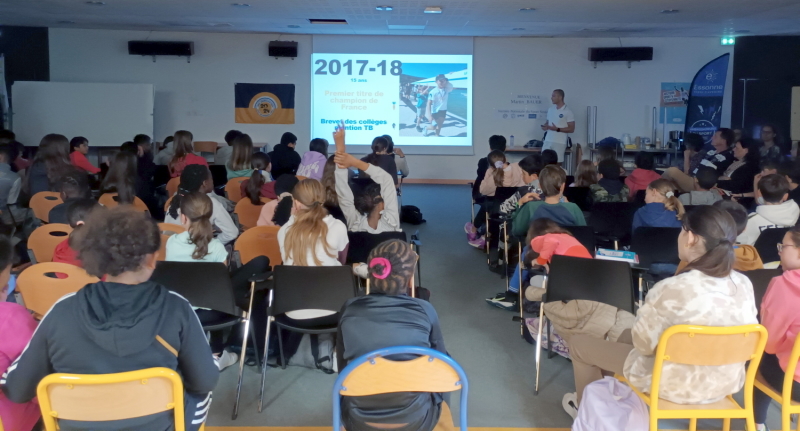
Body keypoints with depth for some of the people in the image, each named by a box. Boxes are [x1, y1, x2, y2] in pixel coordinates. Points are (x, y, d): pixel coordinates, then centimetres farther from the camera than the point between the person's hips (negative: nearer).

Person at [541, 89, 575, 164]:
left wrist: (557, 129, -20)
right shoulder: (550, 109, 11)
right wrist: (545, 126, -2)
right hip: (548, 141, 5)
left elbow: (571, 129, -9)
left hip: (559, 142, -5)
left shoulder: (568, 111, -8)